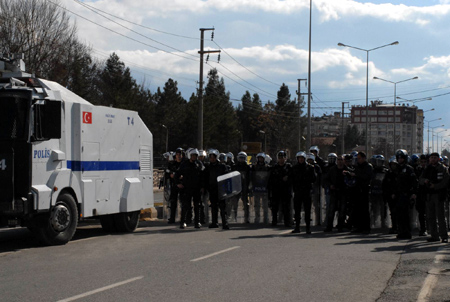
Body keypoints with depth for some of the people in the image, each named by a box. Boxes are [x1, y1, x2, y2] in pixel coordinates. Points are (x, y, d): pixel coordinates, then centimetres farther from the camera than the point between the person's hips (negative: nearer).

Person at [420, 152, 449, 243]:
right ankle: (434, 236, 15)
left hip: (439, 194, -6)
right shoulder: (427, 169, 16)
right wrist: (425, 180, -10)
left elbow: (445, 181, -10)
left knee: (440, 216, -8)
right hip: (429, 195, 6)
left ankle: (444, 236, -4)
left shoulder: (443, 169, -1)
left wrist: (435, 186, -20)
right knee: (430, 217, 7)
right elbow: (421, 179, 13)